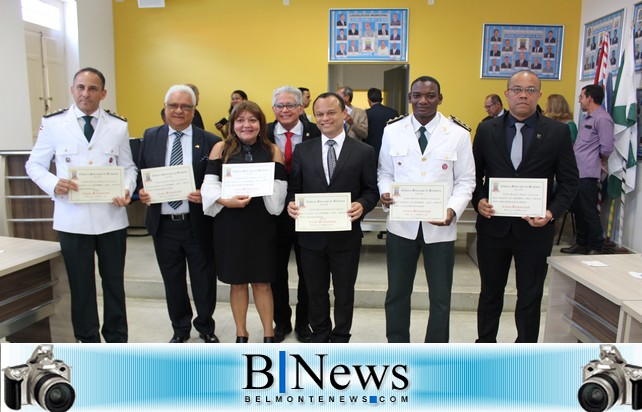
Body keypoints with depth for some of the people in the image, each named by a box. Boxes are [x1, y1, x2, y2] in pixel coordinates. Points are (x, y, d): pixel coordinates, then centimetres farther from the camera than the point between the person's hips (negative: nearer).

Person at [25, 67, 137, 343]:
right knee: (81, 286, 11)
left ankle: (117, 341, 30)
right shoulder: (53, 123, 0)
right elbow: (34, 164, 6)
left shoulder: (118, 126, 3)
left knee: (114, 283, 13)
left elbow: (129, 167, 8)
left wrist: (127, 189, -13)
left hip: (111, 218, 1)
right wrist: (53, 184, -15)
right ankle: (88, 343, 28)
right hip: (72, 220, -1)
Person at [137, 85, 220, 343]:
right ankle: (180, 329, 36)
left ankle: (206, 327, 34)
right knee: (173, 282, 16)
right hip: (163, 224, 3)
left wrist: (206, 194, -21)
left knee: (204, 280, 11)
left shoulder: (210, 141, -4)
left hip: (198, 224, -2)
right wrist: (142, 191, -10)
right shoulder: (150, 137, 6)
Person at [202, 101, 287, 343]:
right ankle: (241, 334, 28)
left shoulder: (272, 150, 5)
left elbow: (280, 188, -2)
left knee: (262, 282, 8)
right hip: (229, 223, 0)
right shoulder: (221, 148, 4)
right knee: (237, 282, 11)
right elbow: (209, 184, -4)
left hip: (262, 223, 0)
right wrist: (226, 201, -20)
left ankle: (268, 335, 24)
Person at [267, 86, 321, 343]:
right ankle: (281, 321, 35)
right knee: (277, 271, 15)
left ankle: (303, 322, 34)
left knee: (307, 271, 14)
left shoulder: (315, 134, -6)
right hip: (275, 213, 1)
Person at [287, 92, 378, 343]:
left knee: (344, 292, 15)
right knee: (316, 292, 17)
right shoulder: (302, 150, 4)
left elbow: (371, 190, 0)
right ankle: (319, 336, 39)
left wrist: (362, 205, -21)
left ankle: (340, 339, 35)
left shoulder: (364, 152, -1)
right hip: (311, 235, 2)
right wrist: (291, 204, -16)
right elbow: (294, 188, 4)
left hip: (346, 236, -1)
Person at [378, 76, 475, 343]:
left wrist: (453, 209, -16)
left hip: (440, 227, -1)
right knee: (397, 292, 14)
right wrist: (385, 192, -13)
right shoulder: (392, 131, 2)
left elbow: (465, 180, 1)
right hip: (401, 225, 1)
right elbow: (385, 172, 9)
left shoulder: (459, 135, -2)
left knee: (440, 297, 11)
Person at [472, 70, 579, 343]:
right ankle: (485, 345, 34)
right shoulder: (486, 130, 2)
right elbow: (475, 174, 6)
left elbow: (569, 180, 0)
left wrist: (552, 212, -14)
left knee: (530, 297, 11)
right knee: (490, 292, 16)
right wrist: (478, 201, -11)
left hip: (535, 228, -1)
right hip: (493, 225, 1)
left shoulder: (557, 132, -2)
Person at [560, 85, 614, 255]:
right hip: (577, 171, 10)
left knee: (589, 212, -1)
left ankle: (595, 248, 11)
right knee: (578, 209, 17)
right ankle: (581, 243, 29)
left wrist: (600, 160, -1)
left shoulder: (602, 119, -14)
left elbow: (607, 147, -18)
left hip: (588, 173, -10)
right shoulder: (587, 119, 17)